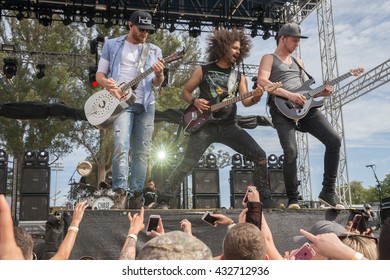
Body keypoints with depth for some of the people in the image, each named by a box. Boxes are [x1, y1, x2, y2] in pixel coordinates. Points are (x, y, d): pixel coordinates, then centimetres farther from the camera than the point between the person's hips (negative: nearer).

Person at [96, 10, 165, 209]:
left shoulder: (154, 51, 13)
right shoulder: (111, 45, 8)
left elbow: (156, 84, 8)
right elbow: (99, 74, 8)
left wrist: (159, 75, -16)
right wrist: (109, 85, -15)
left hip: (145, 104, 3)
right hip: (121, 102, -3)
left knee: (142, 152, 2)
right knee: (121, 146, -20)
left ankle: (136, 195, 8)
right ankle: (120, 194, -17)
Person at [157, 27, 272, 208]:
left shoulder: (239, 76, 13)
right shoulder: (203, 70, 5)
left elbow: (245, 101, 2)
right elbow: (185, 92, 9)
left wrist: (255, 98, -20)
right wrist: (194, 101, -12)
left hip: (229, 126, 3)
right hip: (205, 125, -3)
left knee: (259, 155, -7)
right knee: (187, 164, -8)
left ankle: (265, 197, 6)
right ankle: (165, 198, 6)